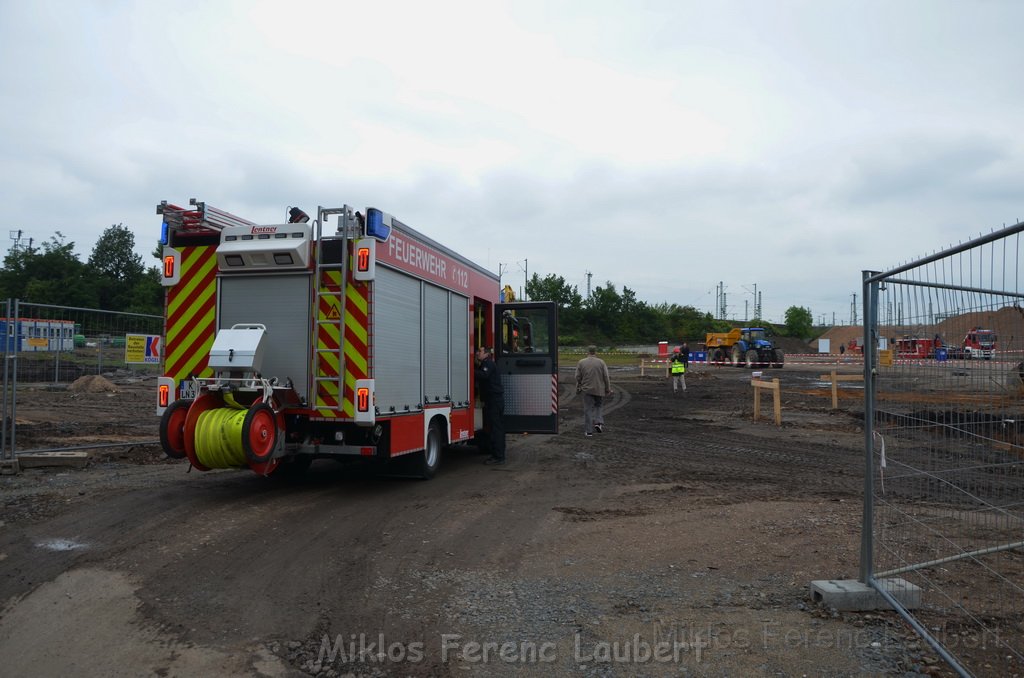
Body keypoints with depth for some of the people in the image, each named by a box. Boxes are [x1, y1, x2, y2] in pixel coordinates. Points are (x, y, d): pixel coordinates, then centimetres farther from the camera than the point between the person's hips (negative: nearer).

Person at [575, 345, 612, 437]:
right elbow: (606, 377, -2)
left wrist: (578, 388, 14)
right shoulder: (601, 362, -2)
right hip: (599, 390, 0)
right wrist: (608, 389, 6)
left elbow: (578, 377, 1)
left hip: (587, 389, 0)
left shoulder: (581, 362, -1)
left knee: (588, 410, 3)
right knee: (599, 406, 19)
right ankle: (599, 422, -1)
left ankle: (588, 431, 2)